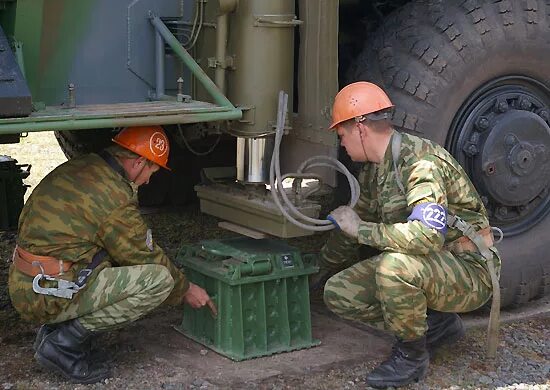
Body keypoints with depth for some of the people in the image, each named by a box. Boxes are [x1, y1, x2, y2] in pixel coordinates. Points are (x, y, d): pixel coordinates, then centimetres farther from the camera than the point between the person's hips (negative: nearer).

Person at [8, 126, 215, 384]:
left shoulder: (75, 168, 11)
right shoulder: (116, 196, -15)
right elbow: (146, 256, -4)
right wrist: (185, 290, 15)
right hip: (50, 296, -9)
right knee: (159, 278, -11)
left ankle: (55, 329, 11)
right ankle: (65, 342, -8)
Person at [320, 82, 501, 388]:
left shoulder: (421, 161, -24)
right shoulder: (374, 170, 6)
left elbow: (426, 236, -39)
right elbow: (355, 223, 23)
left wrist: (361, 229, -25)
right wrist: (320, 273, 35)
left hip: (469, 271, -9)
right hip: (423, 267, 9)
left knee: (395, 265, -37)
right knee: (339, 293, -4)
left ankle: (412, 355, -12)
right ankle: (436, 323, 7)